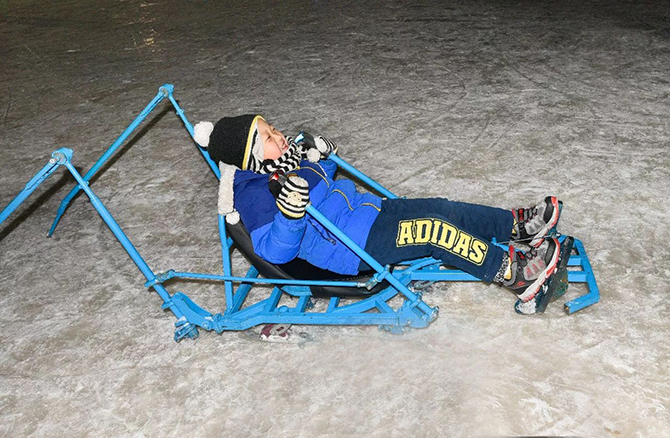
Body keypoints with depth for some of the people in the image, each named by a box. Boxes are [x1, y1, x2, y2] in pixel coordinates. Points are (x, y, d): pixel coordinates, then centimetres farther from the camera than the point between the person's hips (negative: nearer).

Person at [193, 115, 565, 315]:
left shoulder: (282, 162, 13)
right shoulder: (254, 193, -16)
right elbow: (274, 250, -24)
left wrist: (320, 156, 13)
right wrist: (289, 213, -38)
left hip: (370, 210, 10)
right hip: (355, 247, -10)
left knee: (441, 209, -3)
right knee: (433, 230, -23)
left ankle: (517, 226, 6)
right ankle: (515, 272, -16)